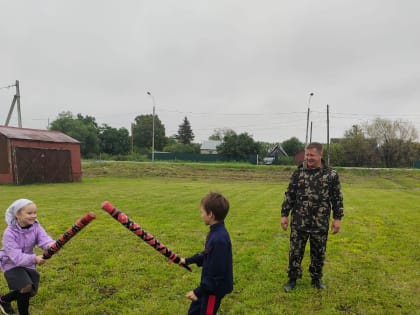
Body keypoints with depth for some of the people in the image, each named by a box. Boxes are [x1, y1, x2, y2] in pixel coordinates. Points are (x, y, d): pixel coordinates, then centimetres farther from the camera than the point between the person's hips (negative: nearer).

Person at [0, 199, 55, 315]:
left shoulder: (36, 226, -15)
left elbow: (45, 240, -31)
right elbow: (16, 257, -33)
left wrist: (52, 246, -55)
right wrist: (34, 258, -50)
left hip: (28, 263, 5)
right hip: (12, 264, -5)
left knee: (32, 291, 11)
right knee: (26, 288, -23)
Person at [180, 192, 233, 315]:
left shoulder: (219, 239, -32)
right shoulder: (216, 232, 0)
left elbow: (216, 272, -28)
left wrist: (198, 291, -21)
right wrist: (188, 260, 21)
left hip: (214, 288, -10)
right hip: (210, 284, 10)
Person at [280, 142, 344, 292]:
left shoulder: (331, 174, -3)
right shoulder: (298, 172, 0)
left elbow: (337, 198, 2)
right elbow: (289, 195, 4)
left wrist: (337, 218, -1)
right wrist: (284, 214, 2)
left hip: (320, 223, 0)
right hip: (299, 222, 1)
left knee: (318, 253, 14)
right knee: (295, 251, 8)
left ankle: (316, 279, 34)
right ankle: (292, 279, 25)